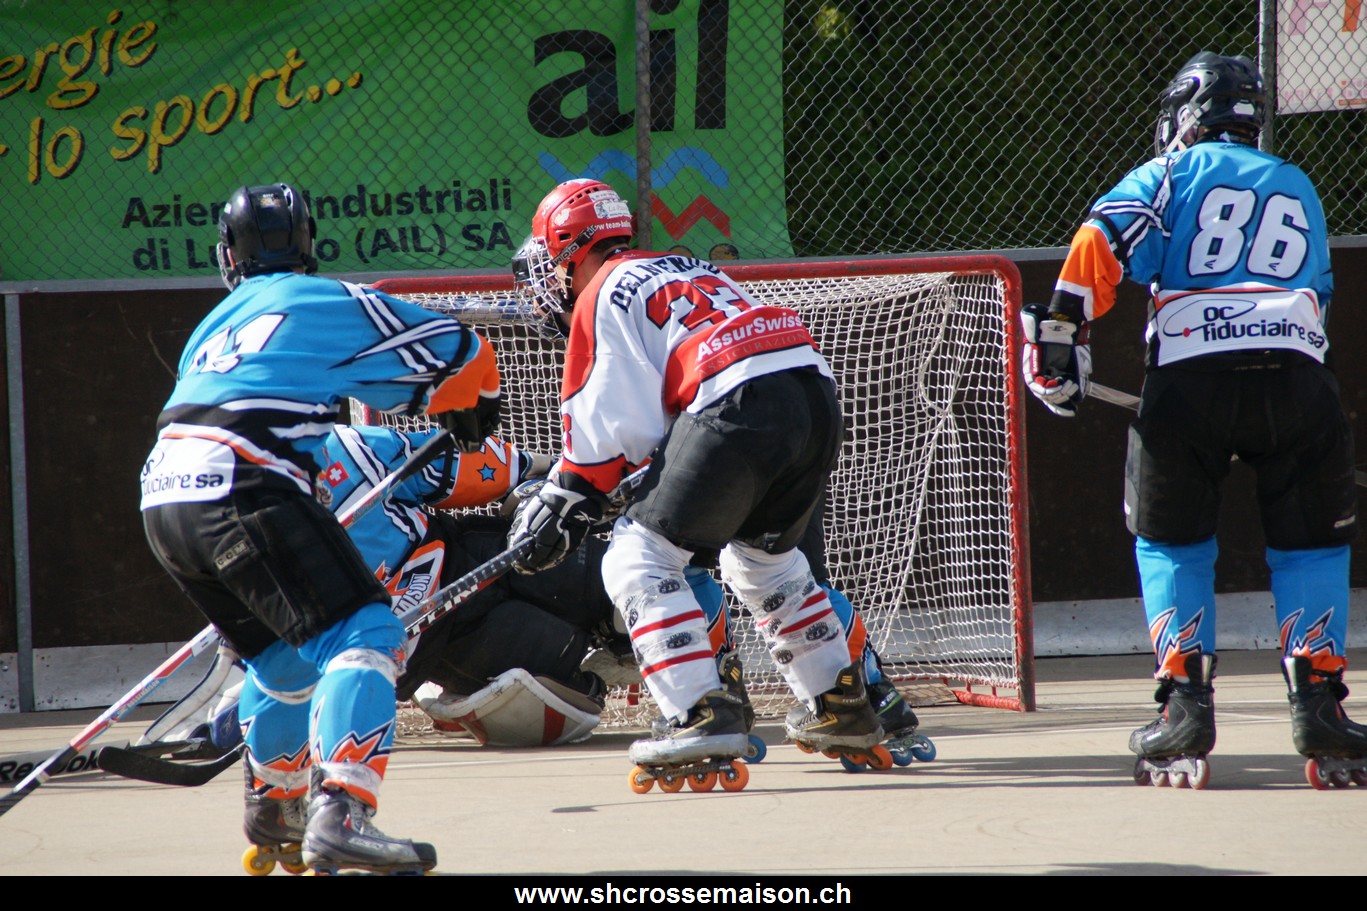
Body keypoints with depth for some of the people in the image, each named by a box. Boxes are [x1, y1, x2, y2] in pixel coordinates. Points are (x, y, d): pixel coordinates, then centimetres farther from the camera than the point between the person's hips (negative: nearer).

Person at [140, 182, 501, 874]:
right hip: (242, 487, -7)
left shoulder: (216, 324, 30)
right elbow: (456, 351, 15)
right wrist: (471, 417, 36)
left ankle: (272, 815, 40)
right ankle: (339, 814, -32)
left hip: (164, 498, 7)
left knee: (284, 656, 26)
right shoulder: (330, 302, 11)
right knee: (362, 634, -13)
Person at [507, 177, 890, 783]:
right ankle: (841, 706, 30)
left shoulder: (600, 298, 8)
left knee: (639, 562, 0)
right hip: (819, 398, 8)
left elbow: (615, 432, 0)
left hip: (741, 409, -8)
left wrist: (563, 504, 9)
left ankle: (702, 714, -12)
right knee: (762, 559, 30)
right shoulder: (688, 268, 32)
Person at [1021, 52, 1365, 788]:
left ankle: (1185, 706, 4)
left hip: (1190, 377, -2)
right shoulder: (1300, 192, 27)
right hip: (1296, 372, 2)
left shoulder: (1173, 174, 15)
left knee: (1170, 539, 15)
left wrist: (1061, 331, -3)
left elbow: (1104, 240, -2)